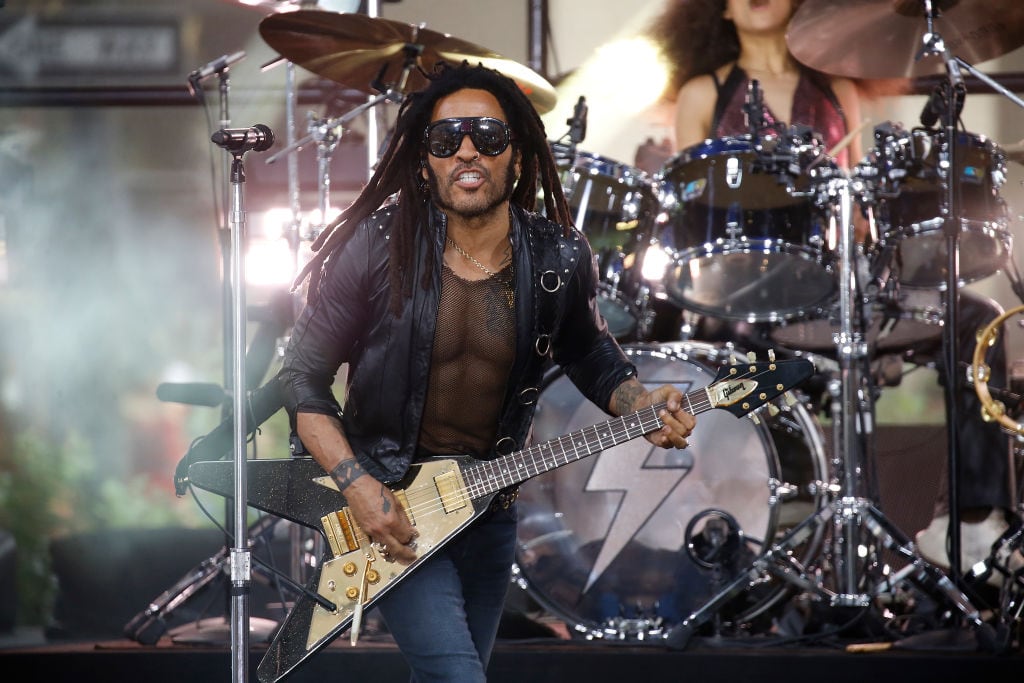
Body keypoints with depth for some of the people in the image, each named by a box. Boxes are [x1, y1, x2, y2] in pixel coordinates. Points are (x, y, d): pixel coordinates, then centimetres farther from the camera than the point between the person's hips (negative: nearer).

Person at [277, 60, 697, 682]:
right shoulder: (375, 250, -16)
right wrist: (357, 485, -18)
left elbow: (591, 355, 12)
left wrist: (640, 403, -9)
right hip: (387, 502, -4)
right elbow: (304, 377, -8)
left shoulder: (559, 261, -7)